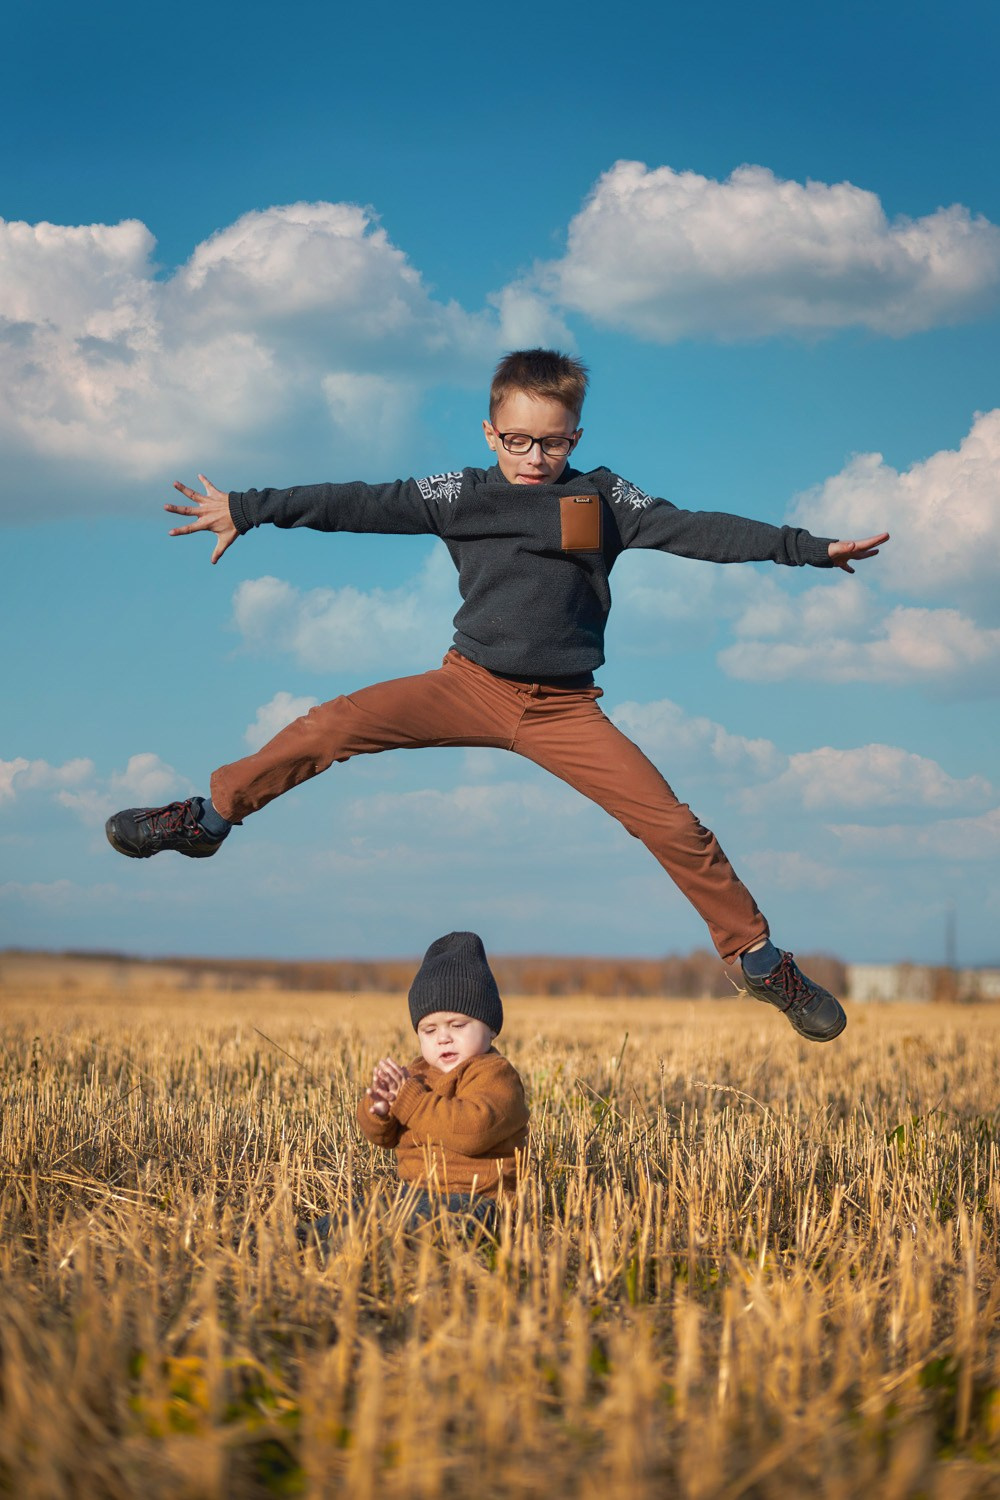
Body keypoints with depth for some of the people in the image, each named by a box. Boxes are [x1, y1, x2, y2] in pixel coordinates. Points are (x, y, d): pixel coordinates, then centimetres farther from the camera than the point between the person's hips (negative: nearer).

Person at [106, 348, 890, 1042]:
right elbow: (361, 504, -2)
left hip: (564, 709, 0)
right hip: (472, 686, 1)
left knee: (675, 827, -9)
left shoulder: (606, 498, 0)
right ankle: (209, 817, 2)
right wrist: (246, 510, -5)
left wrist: (809, 548, -14)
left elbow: (696, 530, -6)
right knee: (333, 727, -16)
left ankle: (761, 959, 7)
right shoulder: (461, 494, 0)